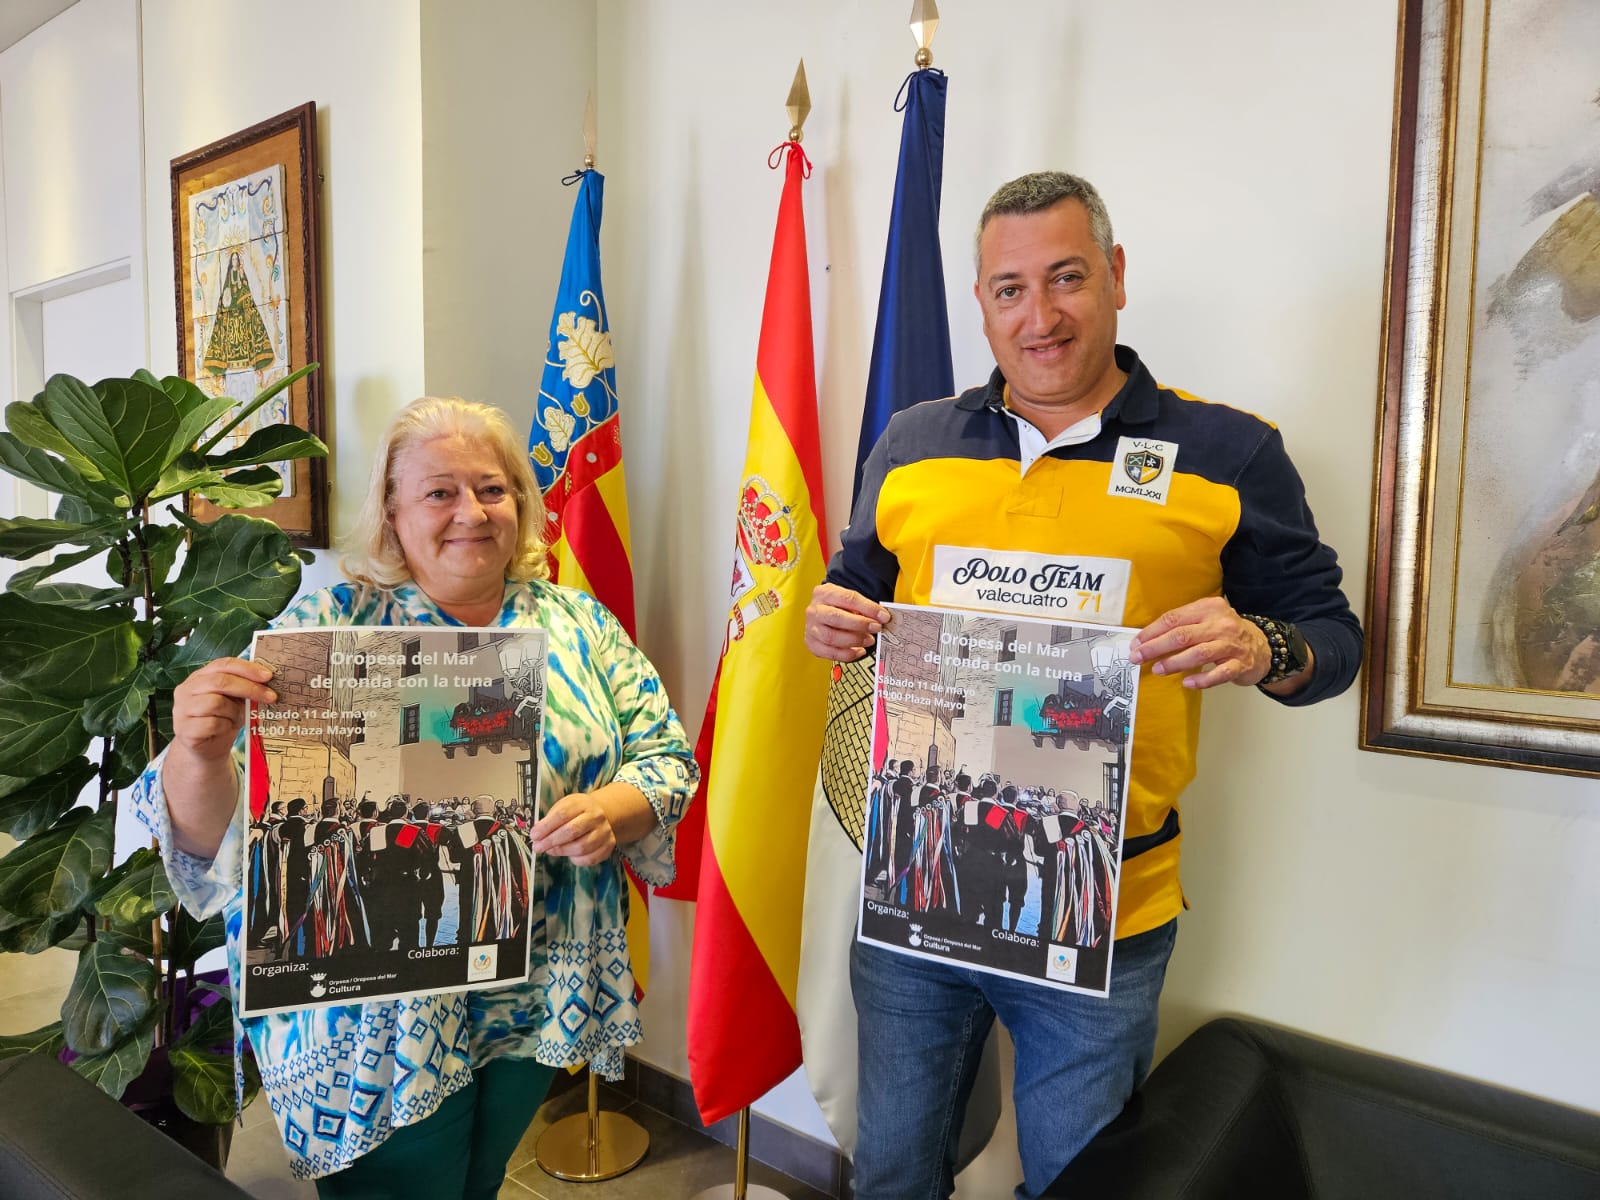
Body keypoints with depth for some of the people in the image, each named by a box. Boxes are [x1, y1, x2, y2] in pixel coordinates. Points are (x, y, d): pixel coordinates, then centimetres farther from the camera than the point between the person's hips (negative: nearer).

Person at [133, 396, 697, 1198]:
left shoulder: (580, 626, -1)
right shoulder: (327, 628, -10)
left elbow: (665, 757, -1)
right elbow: (210, 831, -12)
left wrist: (610, 810, -22)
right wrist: (199, 755, -34)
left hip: (535, 1003, 4)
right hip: (378, 1021, -3)